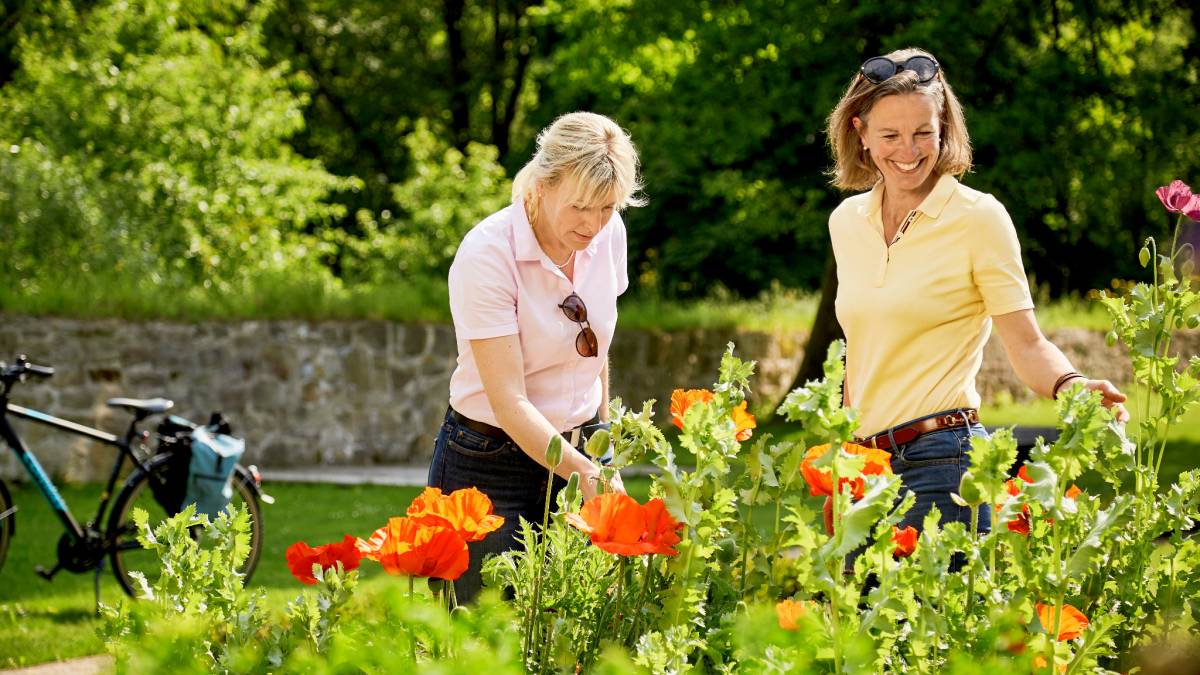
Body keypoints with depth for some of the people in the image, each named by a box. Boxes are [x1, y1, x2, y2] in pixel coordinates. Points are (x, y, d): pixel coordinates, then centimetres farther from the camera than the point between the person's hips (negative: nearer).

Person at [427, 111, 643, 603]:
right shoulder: (487, 254, -21)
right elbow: (510, 402, -24)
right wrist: (586, 474, -34)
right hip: (492, 463, -5)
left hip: (580, 449, 5)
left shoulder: (608, 233, -3)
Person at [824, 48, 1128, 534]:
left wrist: (1071, 386, -26)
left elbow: (1025, 343, -7)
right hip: (864, 464, 6)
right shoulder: (846, 221, 12)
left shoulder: (978, 217, -4)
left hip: (942, 459, -6)